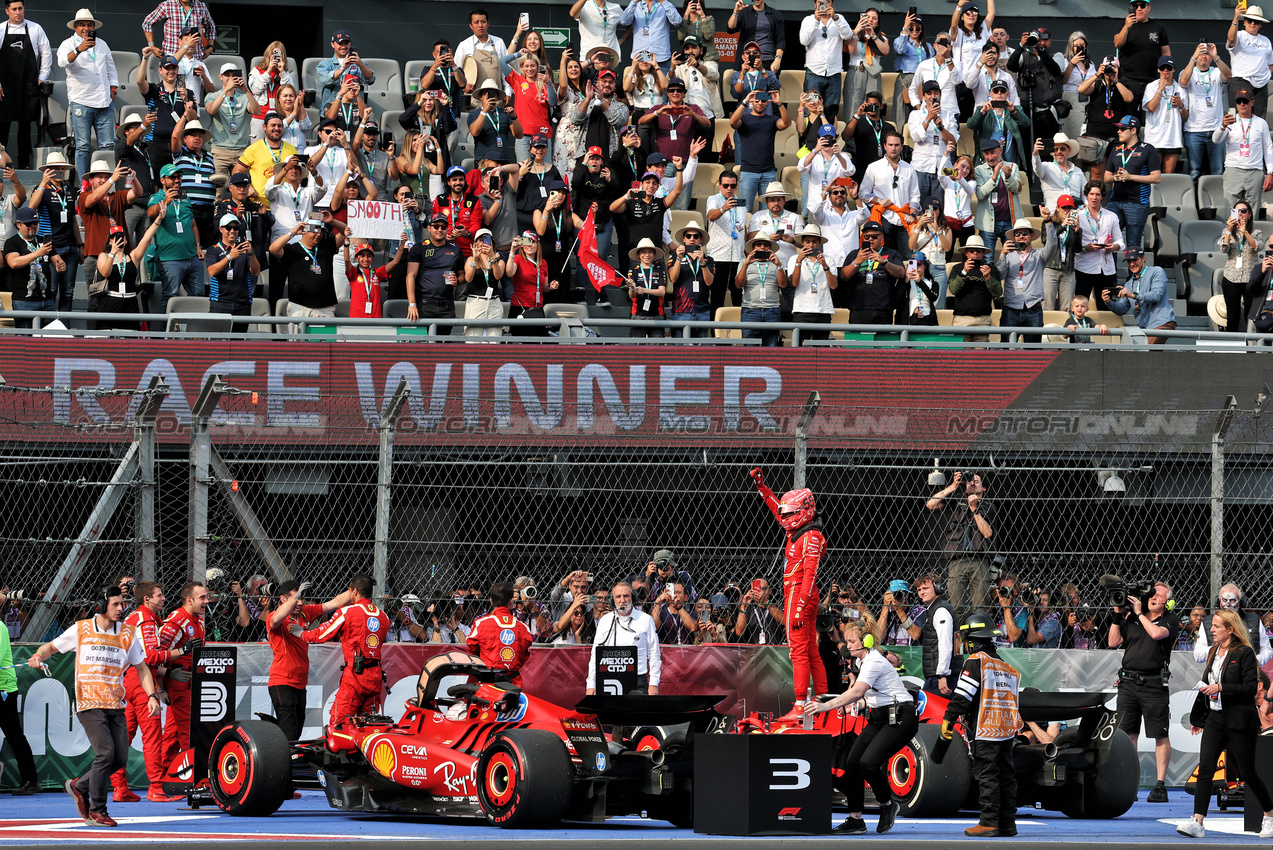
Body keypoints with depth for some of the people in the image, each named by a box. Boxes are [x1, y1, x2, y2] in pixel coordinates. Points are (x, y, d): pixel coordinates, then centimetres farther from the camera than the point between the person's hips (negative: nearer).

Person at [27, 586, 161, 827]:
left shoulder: (128, 634, 8)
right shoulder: (81, 630, 2)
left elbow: (141, 668, 14)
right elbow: (52, 646, 14)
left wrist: (151, 696, 0)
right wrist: (39, 656, -9)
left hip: (116, 705, 4)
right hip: (90, 704, -4)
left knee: (120, 758, -1)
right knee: (105, 753, -18)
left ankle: (80, 787, 22)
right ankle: (96, 812, -8)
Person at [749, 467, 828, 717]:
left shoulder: (810, 537, -13)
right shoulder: (797, 532, 14)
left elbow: (810, 572, -21)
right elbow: (777, 509, 31)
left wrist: (800, 605, -26)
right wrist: (761, 486, 31)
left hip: (799, 594, -10)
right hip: (795, 596, 10)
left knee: (798, 651, -12)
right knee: (810, 651, 12)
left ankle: (800, 706, -15)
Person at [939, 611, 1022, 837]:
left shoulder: (976, 662, -8)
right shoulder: (1008, 667, 17)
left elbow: (962, 695, -15)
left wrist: (948, 720, -8)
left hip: (985, 731, -8)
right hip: (1008, 732, 8)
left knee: (986, 776, -6)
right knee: (1005, 775, 11)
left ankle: (989, 823, -8)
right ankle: (1007, 823, 13)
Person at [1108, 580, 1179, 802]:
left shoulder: (1170, 620, 3)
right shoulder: (1131, 619, 14)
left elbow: (1156, 633, -16)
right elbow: (1113, 642, 11)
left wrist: (1139, 612, -5)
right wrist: (1118, 615, 5)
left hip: (1154, 684, -4)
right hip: (1128, 682, 4)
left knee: (1160, 735, -3)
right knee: (1128, 734, 4)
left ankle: (1160, 785, -1)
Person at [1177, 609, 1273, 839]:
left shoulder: (1244, 653, -9)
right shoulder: (1213, 653, 13)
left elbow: (1251, 687, -15)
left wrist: (1220, 688, -21)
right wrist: (1197, 718, 22)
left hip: (1239, 722, -6)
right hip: (1215, 720, 6)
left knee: (1247, 772, 3)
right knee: (1205, 768, -8)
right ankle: (1197, 822, -13)